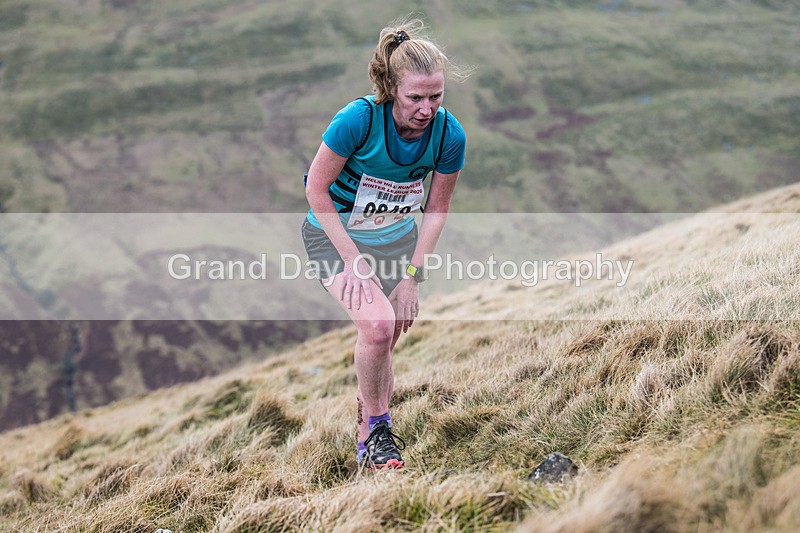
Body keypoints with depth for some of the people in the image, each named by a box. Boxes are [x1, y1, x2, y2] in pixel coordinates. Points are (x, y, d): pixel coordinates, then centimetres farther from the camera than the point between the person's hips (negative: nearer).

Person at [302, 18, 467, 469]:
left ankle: (374, 434, 30)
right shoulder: (359, 119, -29)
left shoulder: (450, 134, -17)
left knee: (385, 345, 9)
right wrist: (354, 261, -20)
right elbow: (317, 189, -19)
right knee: (377, 324, -24)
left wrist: (412, 275, -7)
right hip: (336, 235, -4)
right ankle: (373, 429, -2)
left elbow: (437, 208, -4)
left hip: (398, 238, 4)